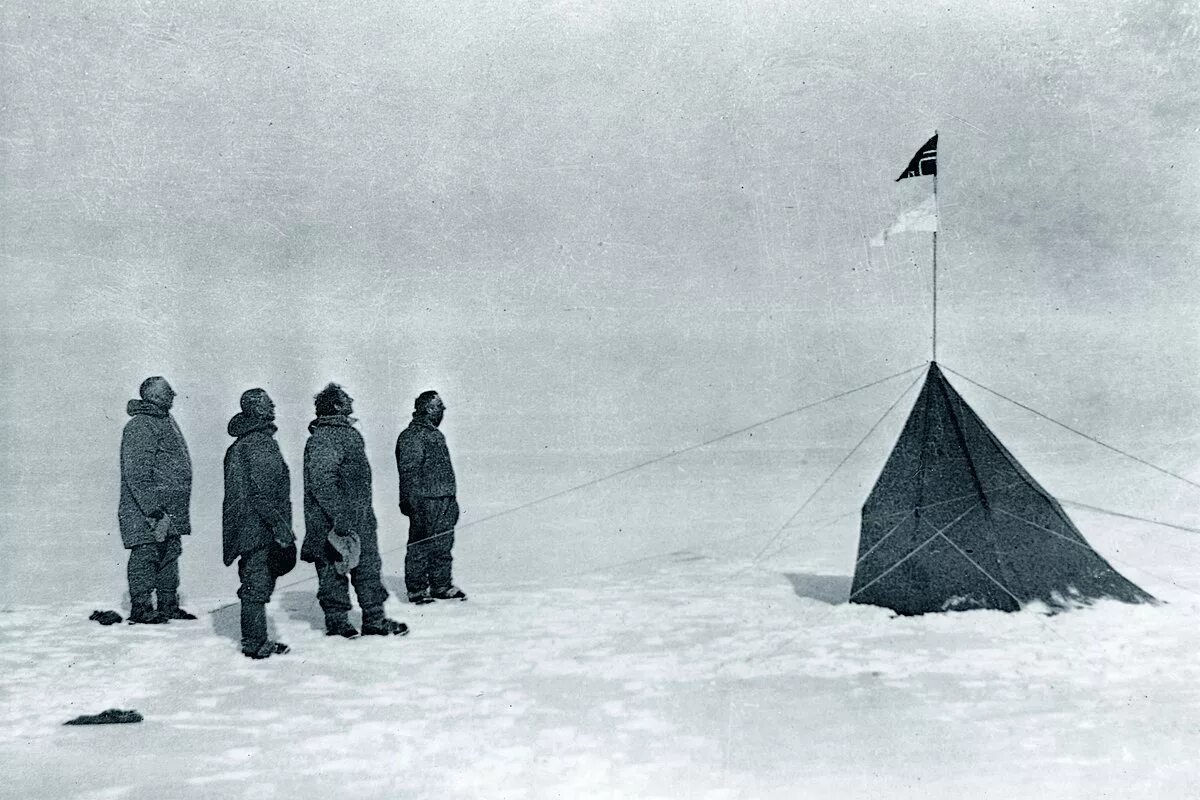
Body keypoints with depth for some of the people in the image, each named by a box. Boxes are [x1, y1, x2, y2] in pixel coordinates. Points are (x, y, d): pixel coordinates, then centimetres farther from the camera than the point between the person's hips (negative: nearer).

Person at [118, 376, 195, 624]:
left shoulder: (166, 421, 16)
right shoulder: (139, 427, -14)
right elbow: (137, 475, -20)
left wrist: (179, 509, 22)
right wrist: (154, 509, -24)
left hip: (171, 510, 10)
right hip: (146, 511, -10)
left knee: (170, 555, 13)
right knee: (145, 554, -4)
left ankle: (168, 605, 21)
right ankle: (140, 607, 3)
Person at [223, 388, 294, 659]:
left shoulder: (242, 444, 16)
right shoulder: (259, 444, -16)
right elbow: (262, 491, -21)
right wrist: (279, 523, -19)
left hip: (250, 529, 10)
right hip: (259, 528, -10)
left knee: (257, 585, 15)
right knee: (257, 585, -3)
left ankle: (256, 641, 22)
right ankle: (255, 644, 3)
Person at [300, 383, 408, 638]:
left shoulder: (350, 433, 14)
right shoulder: (322, 440, -14)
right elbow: (323, 483, -21)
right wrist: (341, 519, -24)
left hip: (360, 521, 9)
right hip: (332, 522, -9)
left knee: (369, 566, 10)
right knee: (333, 570, 3)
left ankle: (375, 619, 15)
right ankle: (336, 619, 13)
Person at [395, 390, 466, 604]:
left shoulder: (435, 434, 19)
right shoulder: (412, 436, -11)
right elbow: (409, 471, -16)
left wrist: (452, 499, 24)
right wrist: (412, 502, -21)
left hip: (445, 501, 9)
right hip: (425, 502, -9)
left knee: (443, 545, 13)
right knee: (421, 546, -2)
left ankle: (441, 585, 21)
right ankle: (416, 589, 6)